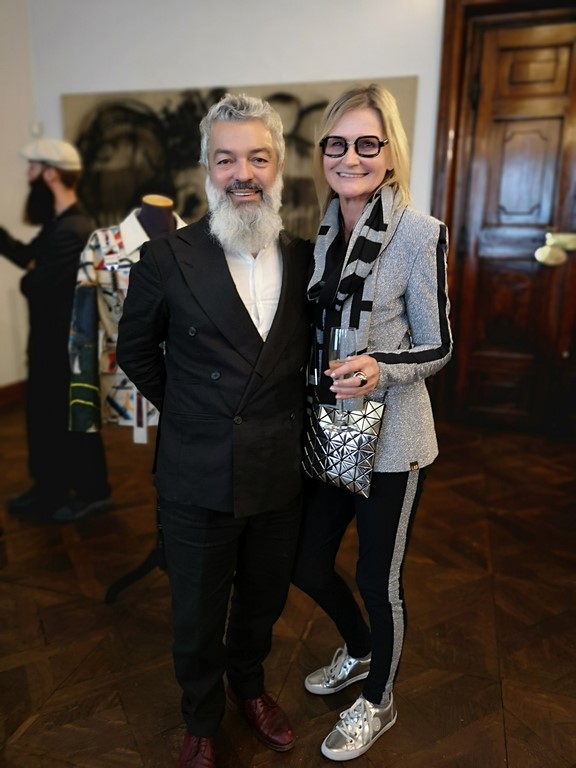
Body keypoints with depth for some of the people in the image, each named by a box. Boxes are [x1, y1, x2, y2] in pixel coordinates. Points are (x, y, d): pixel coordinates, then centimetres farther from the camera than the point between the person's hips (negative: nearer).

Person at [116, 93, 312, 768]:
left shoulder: (305, 259, -2)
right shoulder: (167, 259, -12)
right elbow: (135, 350, 3)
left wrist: (284, 416, 4)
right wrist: (189, 410, 3)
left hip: (280, 477, 3)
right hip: (198, 481, -2)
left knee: (263, 603, 23)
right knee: (197, 618, 17)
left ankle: (248, 686, 54)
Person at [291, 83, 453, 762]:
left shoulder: (420, 234, -13)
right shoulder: (319, 232, 4)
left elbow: (437, 347, -9)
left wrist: (380, 369, -27)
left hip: (390, 436, -6)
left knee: (377, 576, 11)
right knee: (308, 565, 18)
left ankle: (376, 702, 41)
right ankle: (358, 651, 51)